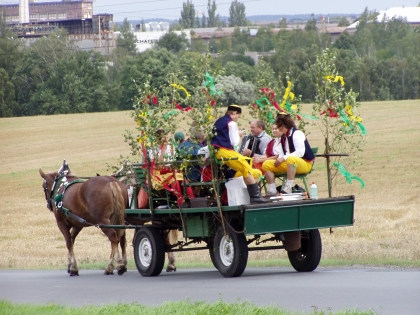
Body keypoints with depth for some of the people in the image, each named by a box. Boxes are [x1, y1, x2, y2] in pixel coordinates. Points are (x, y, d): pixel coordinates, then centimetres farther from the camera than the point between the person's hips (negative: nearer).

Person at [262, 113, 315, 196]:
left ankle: (288, 187, -38)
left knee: (291, 159, -42)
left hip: (304, 164, -8)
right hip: (288, 163, 8)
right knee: (266, 164, -3)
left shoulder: (296, 134, -12)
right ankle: (272, 190, -12)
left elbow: (300, 152, -23)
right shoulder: (282, 137, 11)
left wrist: (284, 158, -26)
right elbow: (282, 155, 10)